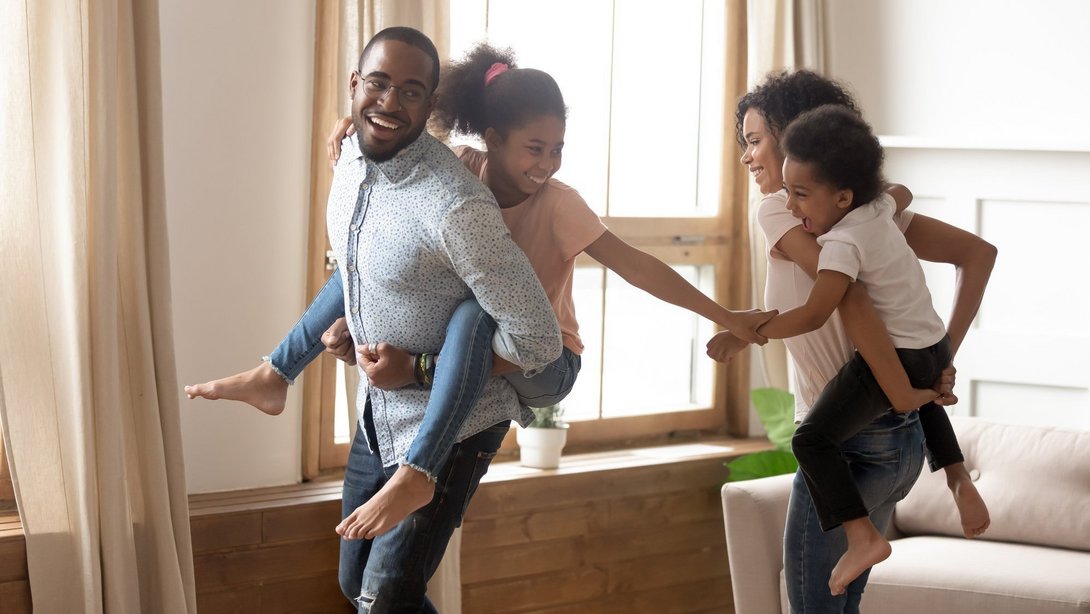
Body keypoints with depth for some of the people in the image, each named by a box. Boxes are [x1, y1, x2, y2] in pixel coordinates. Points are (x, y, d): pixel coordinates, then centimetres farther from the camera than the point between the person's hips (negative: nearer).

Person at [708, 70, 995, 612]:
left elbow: (848, 297, -25)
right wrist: (944, 357, 3)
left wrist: (906, 398, -21)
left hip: (848, 441, -8)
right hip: (902, 442, 8)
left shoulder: (780, 210, -11)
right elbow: (978, 252, 10)